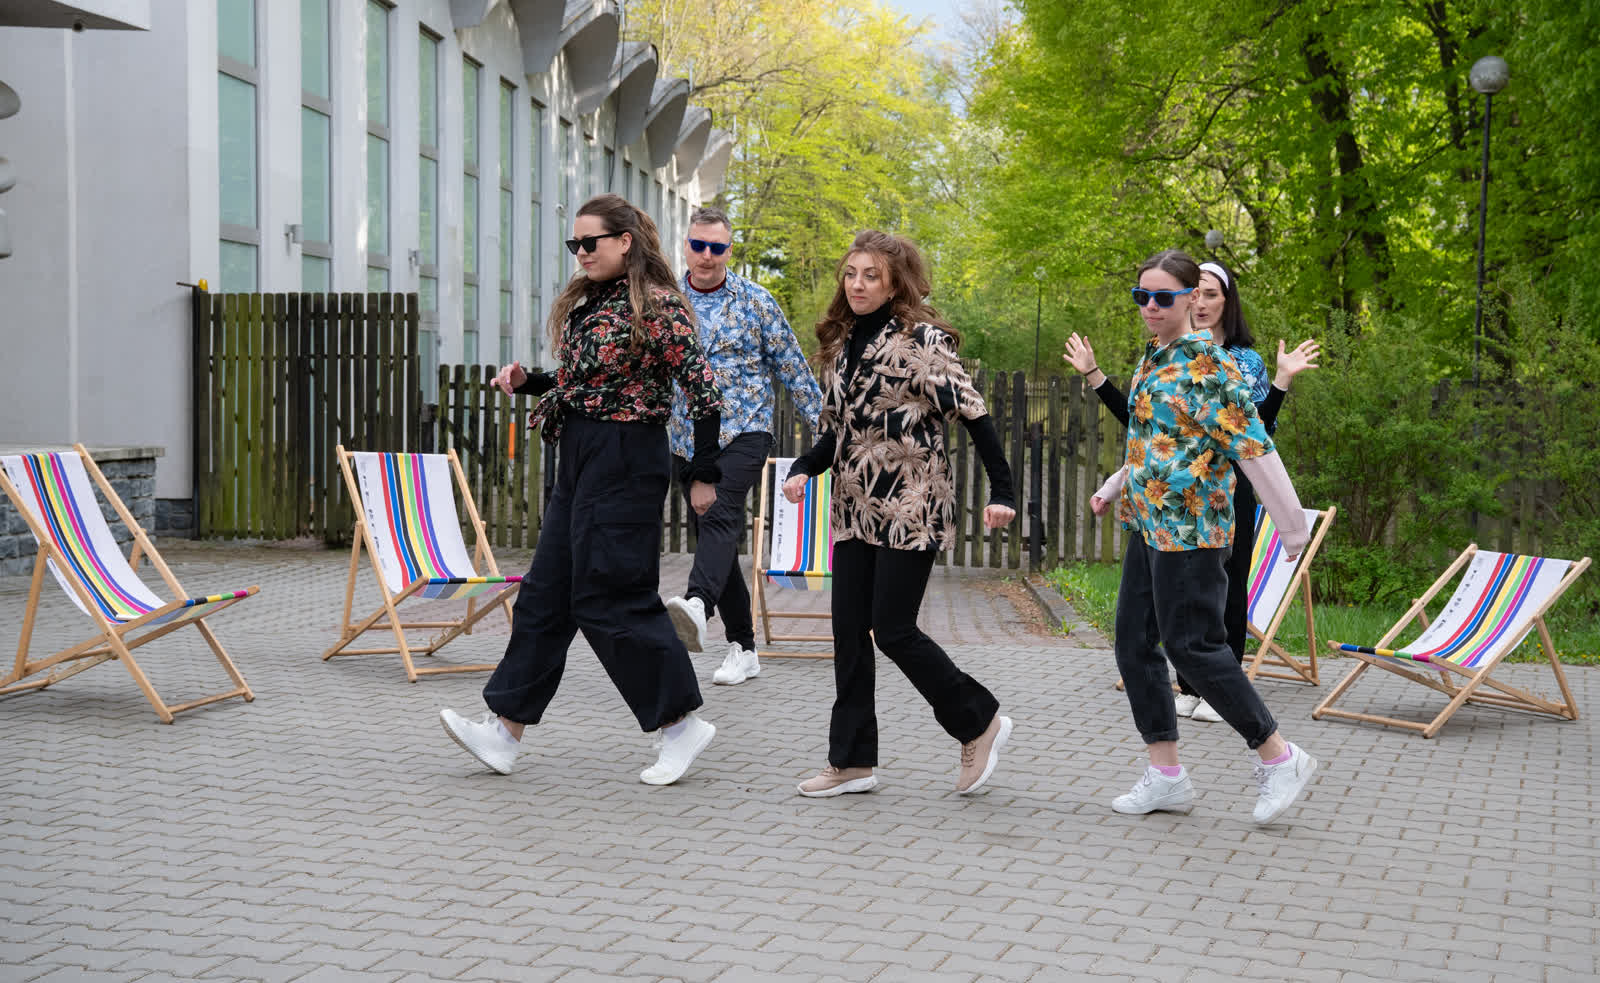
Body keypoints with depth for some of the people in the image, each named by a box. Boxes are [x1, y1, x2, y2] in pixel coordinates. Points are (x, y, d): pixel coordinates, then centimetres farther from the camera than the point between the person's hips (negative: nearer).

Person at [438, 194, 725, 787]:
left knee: (608, 597, -6)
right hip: (580, 460, 9)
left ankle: (681, 725, 7)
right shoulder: (586, 303, 14)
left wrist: (705, 475, -13)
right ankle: (505, 730, 13)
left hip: (625, 464, -9)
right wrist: (528, 381, 5)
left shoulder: (655, 305, -13)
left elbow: (703, 391, -14)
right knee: (547, 594, 8)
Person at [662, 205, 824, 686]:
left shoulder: (755, 301, -1)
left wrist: (822, 426, 2)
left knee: (720, 517, -28)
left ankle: (696, 606, -51)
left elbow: (792, 368, 3)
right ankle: (742, 647, 16)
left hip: (743, 433, -4)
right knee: (713, 538, 7)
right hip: (685, 440, 4)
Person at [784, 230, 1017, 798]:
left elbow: (973, 415, -12)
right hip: (855, 509, 7)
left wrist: (1001, 492, -18)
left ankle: (980, 723, 14)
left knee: (892, 629, -7)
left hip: (911, 507, -7)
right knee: (849, 631, 5)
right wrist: (803, 470, -1)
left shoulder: (920, 340, -10)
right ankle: (852, 761, 12)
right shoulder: (841, 345, 11)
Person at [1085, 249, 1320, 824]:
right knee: (1134, 643, 8)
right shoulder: (1154, 356, 13)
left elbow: (1252, 446, -15)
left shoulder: (1206, 363, -14)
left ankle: (1280, 759, 8)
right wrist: (1115, 490, 24)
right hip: (1148, 524, 9)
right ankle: (1166, 777, 15)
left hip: (1189, 528, -9)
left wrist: (1290, 525, -14)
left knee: (1192, 646, -7)